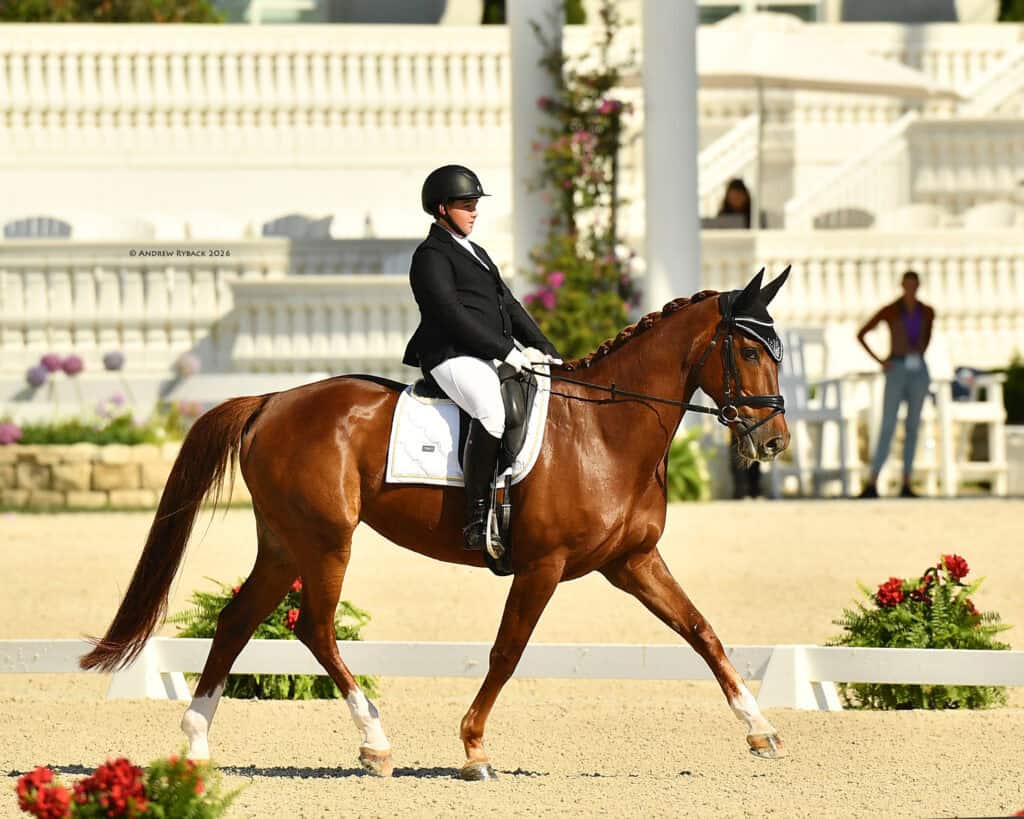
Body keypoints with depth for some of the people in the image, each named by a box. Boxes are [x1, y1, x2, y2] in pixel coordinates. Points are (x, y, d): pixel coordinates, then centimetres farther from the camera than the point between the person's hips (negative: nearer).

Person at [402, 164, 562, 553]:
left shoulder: (476, 254, 27)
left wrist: (545, 350, 12)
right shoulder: (432, 256, -3)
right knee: (492, 412, -36)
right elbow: (452, 314, -15)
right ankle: (477, 519, -37)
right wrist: (507, 351, -18)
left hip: (486, 360, 10)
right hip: (453, 357, -10)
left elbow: (510, 306, 26)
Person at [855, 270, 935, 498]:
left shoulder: (927, 312, 6)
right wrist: (879, 361, -8)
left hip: (918, 372, 4)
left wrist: (920, 356, 13)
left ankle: (906, 486, 9)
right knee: (887, 429, -11)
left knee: (912, 428, 3)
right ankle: (872, 485, -11)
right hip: (896, 372, -4)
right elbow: (860, 335, 1)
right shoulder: (888, 311, -5)